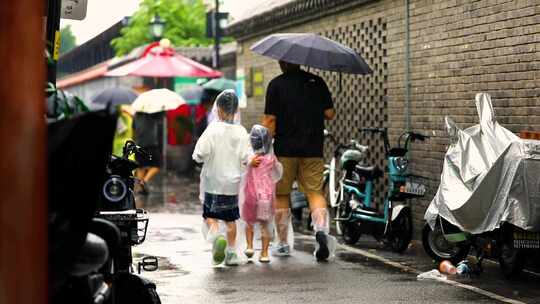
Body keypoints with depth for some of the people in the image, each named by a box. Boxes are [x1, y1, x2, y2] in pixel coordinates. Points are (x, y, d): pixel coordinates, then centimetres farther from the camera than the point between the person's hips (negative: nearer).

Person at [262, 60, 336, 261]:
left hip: (285, 148, -2)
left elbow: (270, 120, -8)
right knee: (315, 192, 6)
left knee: (281, 195, 10)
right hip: (313, 149, 2)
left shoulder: (276, 84, -4)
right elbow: (330, 114, 6)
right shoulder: (317, 82, 5)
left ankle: (282, 243, 16)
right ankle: (322, 229, -20)